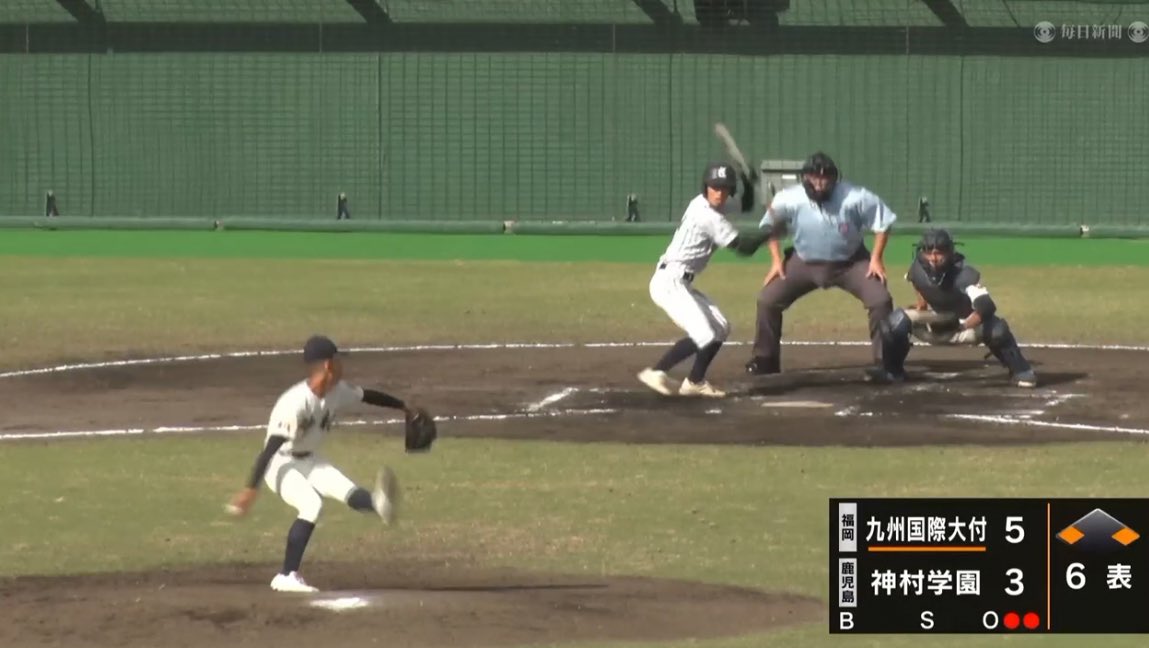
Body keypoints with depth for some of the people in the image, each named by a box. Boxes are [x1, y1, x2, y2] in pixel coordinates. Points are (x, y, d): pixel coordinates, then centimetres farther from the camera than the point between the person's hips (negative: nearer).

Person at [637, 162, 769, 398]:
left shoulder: (704, 205, 11)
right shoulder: (708, 217, -17)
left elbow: (746, 205, 24)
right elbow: (743, 247, -17)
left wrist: (748, 183, 6)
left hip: (680, 283, 10)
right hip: (670, 282, -10)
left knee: (720, 328, 12)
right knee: (705, 335, -20)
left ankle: (695, 382, 17)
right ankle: (656, 372, -12)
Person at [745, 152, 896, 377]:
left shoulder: (855, 198, -28)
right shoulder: (788, 200, -23)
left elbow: (882, 222, -13)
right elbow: (771, 226, -2)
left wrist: (876, 258, -16)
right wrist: (776, 260, -6)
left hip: (850, 262, -1)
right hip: (805, 263, 1)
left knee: (881, 300, -16)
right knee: (767, 299, -7)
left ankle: (885, 360, -1)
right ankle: (764, 360, 9)